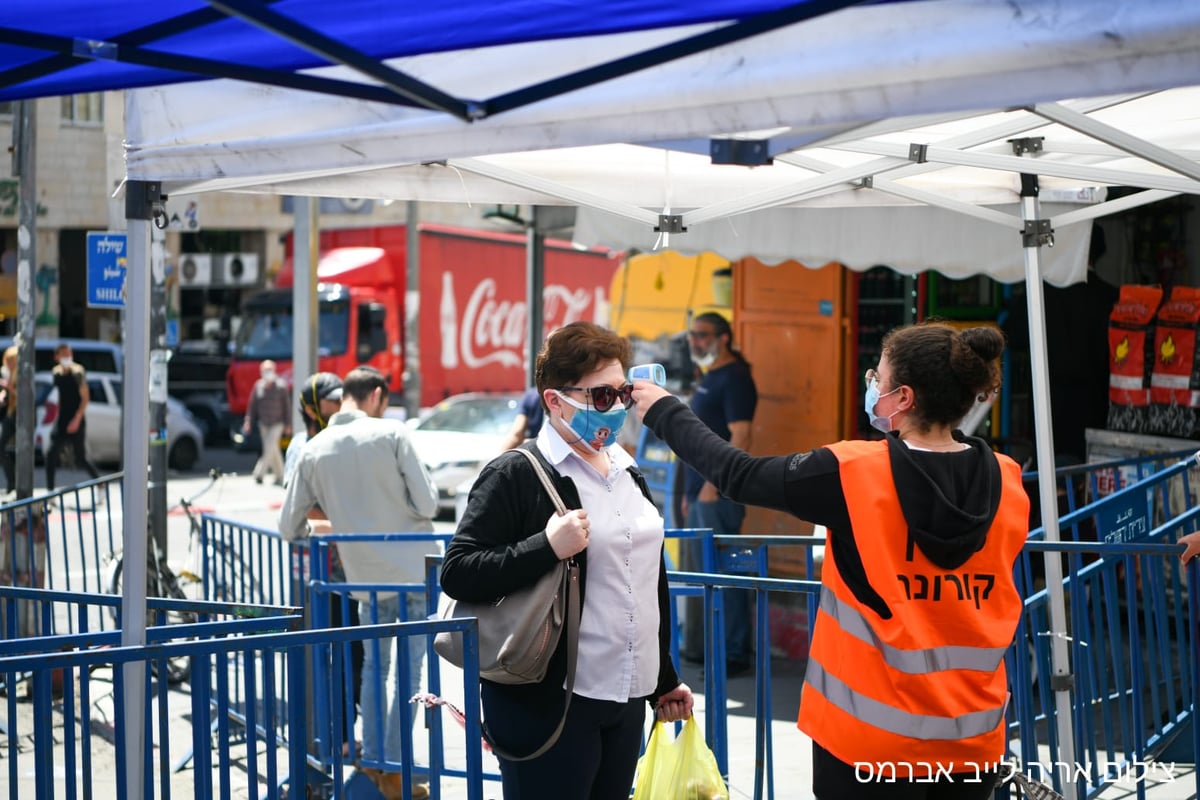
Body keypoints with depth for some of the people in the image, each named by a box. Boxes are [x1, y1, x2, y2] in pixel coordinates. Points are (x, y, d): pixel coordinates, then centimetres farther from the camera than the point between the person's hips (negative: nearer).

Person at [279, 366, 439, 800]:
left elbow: (289, 527, 3)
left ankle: (372, 761, 25)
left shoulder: (313, 451, 0)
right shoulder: (391, 434, -10)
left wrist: (316, 533, 24)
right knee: (410, 669, 3)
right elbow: (427, 503, -11)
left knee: (374, 667, 20)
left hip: (366, 578, 4)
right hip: (414, 570, -4)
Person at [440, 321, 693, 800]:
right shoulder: (515, 475, -9)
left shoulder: (628, 474, 16)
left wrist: (664, 681, 24)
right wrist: (547, 547, -24)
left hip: (626, 702, 7)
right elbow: (457, 575, -15)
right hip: (546, 705, -7)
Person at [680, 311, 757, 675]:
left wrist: (713, 484, -21)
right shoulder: (709, 379, 18)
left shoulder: (734, 379, -11)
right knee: (702, 571, 15)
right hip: (701, 493, 10)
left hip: (719, 494, -10)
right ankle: (703, 647, 23)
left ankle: (734, 654, -5)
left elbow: (740, 438, -19)